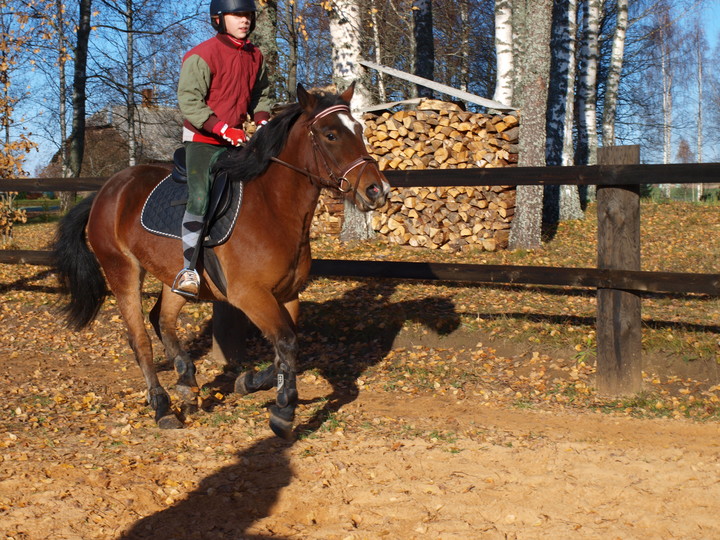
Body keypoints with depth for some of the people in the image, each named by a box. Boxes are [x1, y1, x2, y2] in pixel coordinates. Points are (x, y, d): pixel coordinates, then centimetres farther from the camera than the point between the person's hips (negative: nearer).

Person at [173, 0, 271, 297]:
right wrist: (223, 128, -27)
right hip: (202, 138, -7)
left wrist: (263, 120, 0)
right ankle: (188, 270, -15)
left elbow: (259, 95, 20)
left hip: (236, 138, 7)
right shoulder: (201, 56, -15)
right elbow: (189, 100, -20)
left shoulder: (255, 56, 8)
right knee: (200, 198, -18)